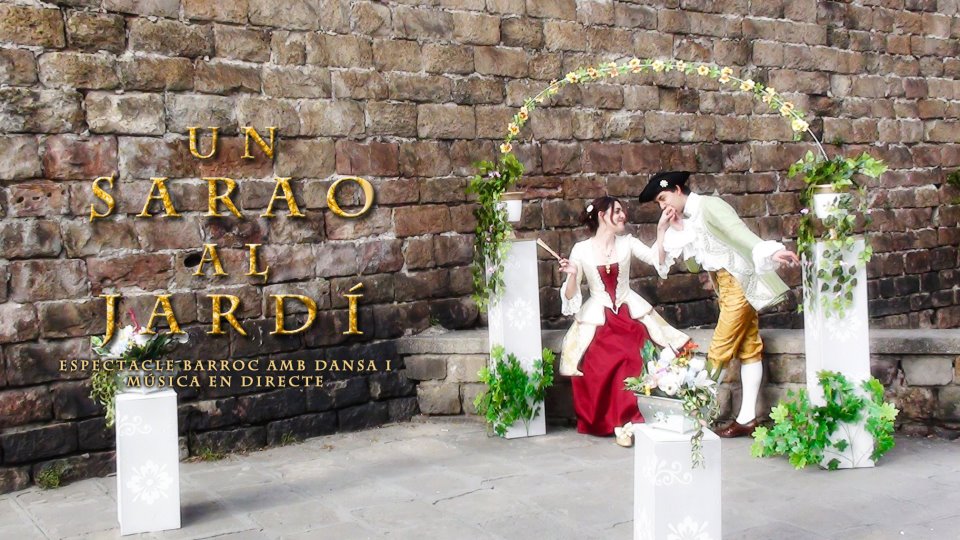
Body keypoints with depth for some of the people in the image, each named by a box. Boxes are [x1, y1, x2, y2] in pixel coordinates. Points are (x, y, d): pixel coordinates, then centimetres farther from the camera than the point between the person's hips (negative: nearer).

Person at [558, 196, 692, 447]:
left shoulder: (627, 243, 9)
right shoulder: (581, 250, 2)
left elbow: (659, 261, -4)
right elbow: (570, 297, 2)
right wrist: (572, 275, -17)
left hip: (629, 312, 3)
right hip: (597, 317, -2)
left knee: (631, 357, -24)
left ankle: (624, 420, -12)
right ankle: (623, 421, -18)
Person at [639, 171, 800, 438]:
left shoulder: (708, 206, -13)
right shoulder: (684, 220, 12)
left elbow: (739, 230, -27)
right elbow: (663, 260, 11)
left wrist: (770, 251, -40)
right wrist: (663, 228, 0)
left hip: (738, 282, -9)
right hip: (724, 284, 9)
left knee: (719, 351, -4)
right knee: (748, 348, 10)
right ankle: (747, 418, 11)